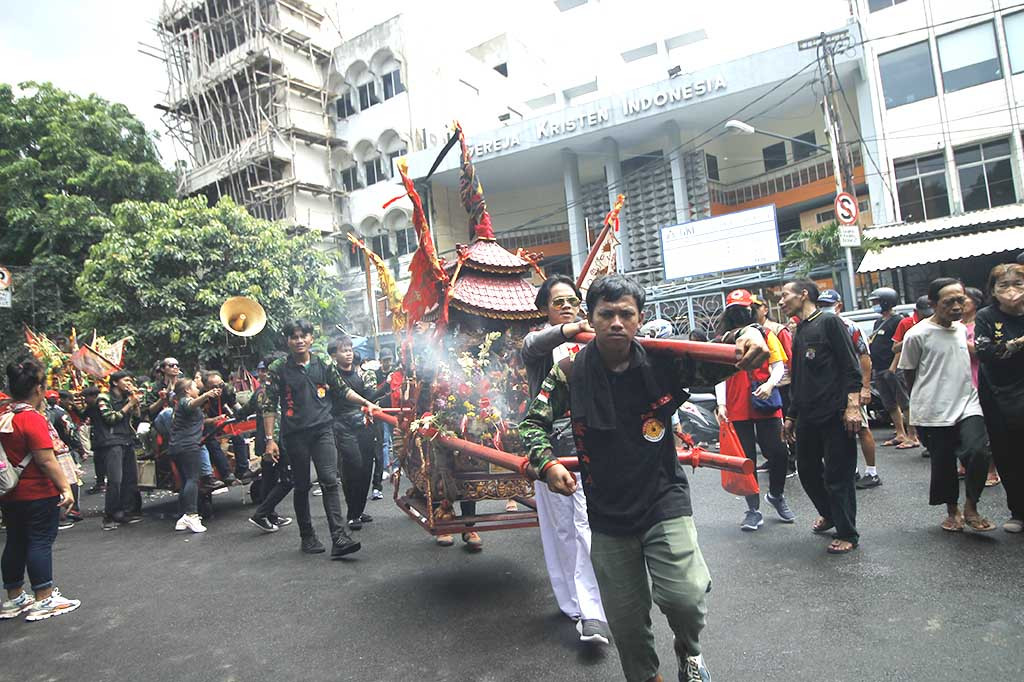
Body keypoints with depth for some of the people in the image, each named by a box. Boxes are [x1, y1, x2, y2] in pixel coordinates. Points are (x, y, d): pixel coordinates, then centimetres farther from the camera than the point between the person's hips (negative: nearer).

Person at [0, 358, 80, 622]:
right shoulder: (33, 419, -20)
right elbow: (46, 460, -23)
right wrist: (65, 487, -19)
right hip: (39, 494, -8)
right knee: (40, 542, 0)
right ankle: (44, 600, 6)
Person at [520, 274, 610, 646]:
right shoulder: (539, 341, 3)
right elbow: (531, 347, -23)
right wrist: (565, 329, -42)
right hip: (550, 444, -1)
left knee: (587, 524, -2)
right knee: (560, 525, 7)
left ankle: (592, 613, 8)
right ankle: (573, 601, 21)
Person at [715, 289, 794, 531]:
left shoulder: (766, 334, 5)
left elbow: (779, 366, 2)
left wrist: (770, 384, -18)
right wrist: (721, 404, -7)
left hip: (766, 405, 0)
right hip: (737, 410, 0)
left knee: (779, 453, 3)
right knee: (746, 459, 5)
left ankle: (776, 495, 31)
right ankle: (753, 510, 17)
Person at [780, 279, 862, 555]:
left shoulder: (829, 322, -5)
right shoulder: (798, 334, 17)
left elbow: (851, 366, -12)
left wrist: (853, 405, -19)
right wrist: (791, 416, 22)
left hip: (835, 415, -8)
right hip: (808, 417, 8)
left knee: (837, 475, -1)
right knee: (807, 470, 14)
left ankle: (847, 534, 13)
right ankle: (829, 514, 37)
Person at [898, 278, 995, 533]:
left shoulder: (962, 329, 9)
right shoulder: (917, 335, -9)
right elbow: (910, 374, 0)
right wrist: (927, 399, 6)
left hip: (967, 406, 4)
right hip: (933, 415, -4)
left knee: (978, 453, -15)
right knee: (943, 464, 5)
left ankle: (971, 508, 5)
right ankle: (952, 511, 28)